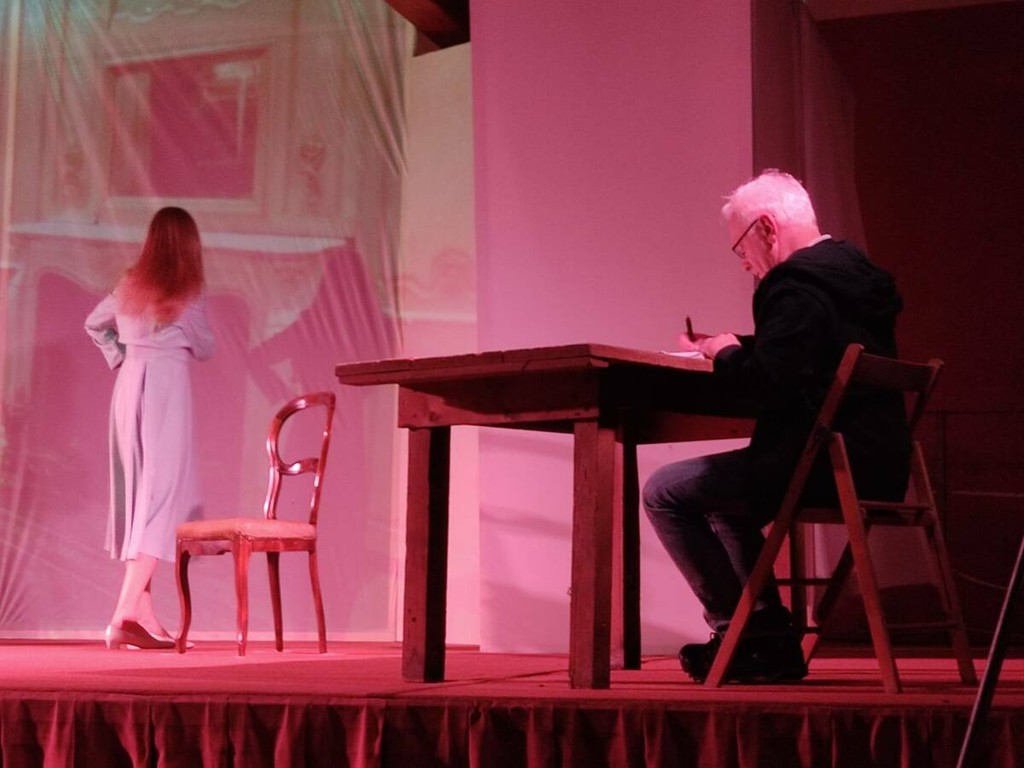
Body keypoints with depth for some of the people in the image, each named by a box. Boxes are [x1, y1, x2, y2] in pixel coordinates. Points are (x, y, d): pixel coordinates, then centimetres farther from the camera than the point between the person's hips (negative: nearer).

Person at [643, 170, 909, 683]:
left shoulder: (798, 287, -16)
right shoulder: (851, 271, 17)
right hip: (875, 461, 11)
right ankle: (769, 637, 25)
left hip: (832, 464, -11)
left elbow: (764, 384, -25)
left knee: (664, 492, -7)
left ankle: (739, 632, -1)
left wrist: (726, 355, -5)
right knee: (722, 499, 31)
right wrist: (734, 347, 20)